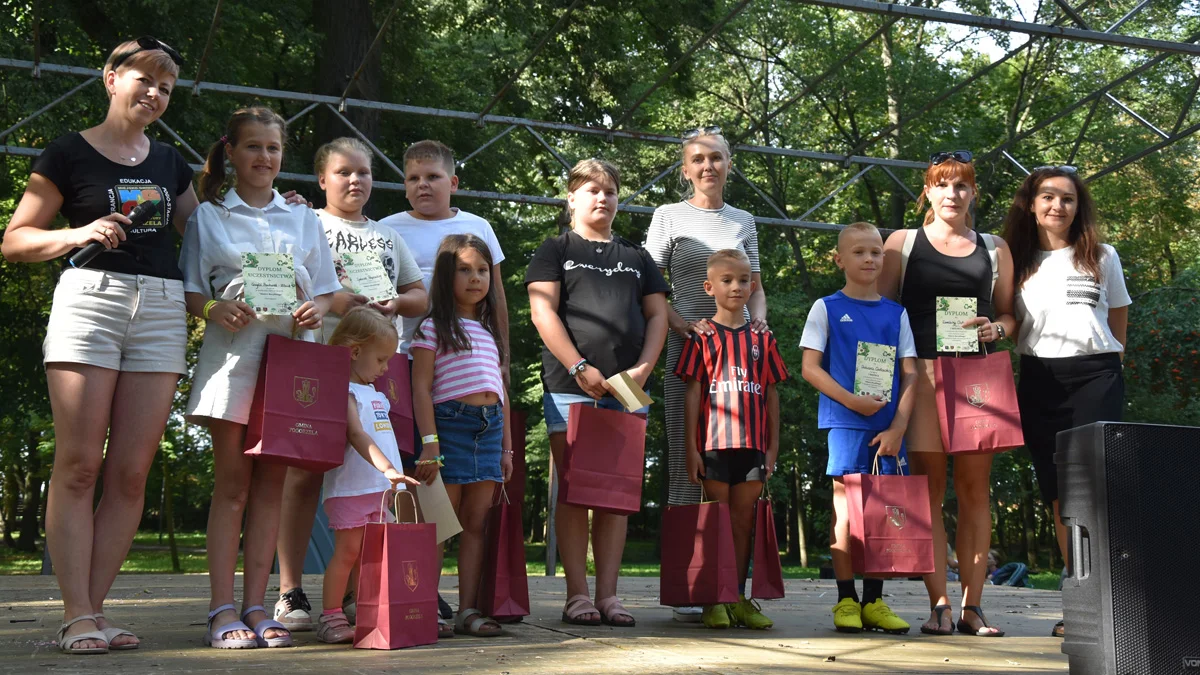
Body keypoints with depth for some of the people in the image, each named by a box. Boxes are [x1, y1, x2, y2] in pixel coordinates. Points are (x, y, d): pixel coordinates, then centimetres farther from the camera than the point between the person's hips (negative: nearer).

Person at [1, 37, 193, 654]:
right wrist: (81, 233, -11)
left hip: (162, 308, 4)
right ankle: (76, 616, -6)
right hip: (89, 298, -4)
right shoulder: (68, 154, 6)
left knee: (130, 473, -1)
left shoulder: (169, 162, 20)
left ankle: (93, 610, 4)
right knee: (78, 466, -8)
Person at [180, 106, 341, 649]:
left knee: (271, 484, 1)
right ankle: (222, 610, -4)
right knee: (231, 484, -5)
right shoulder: (207, 217, 11)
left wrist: (316, 309, -6)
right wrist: (215, 309, -15)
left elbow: (325, 291, 16)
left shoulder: (303, 219, 17)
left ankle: (255, 608, 3)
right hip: (233, 349, -2)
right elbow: (189, 293, 6)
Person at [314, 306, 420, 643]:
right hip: (351, 488, -8)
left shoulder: (376, 394, 20)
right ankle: (330, 617, 0)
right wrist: (386, 468, -33)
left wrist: (392, 475, 18)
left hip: (380, 489, 8)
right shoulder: (344, 391, -9)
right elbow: (357, 435, -23)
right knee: (347, 550, -6)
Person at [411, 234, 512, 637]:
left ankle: (468, 611, 5)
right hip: (450, 423, -6)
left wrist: (506, 447, 16)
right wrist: (430, 443, -15)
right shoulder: (434, 328, 1)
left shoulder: (490, 331, 20)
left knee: (476, 523, 4)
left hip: (490, 427, 6)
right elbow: (421, 388, -6)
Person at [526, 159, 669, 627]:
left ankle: (608, 593, 4)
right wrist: (579, 368, -12)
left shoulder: (636, 257, 22)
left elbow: (657, 314, 15)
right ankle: (577, 594, -1)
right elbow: (543, 311, -1)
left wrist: (643, 368, -2)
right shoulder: (555, 250, 11)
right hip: (569, 386, -3)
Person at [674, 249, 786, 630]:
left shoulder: (761, 339, 11)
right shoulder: (703, 337, 2)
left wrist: (773, 446, 8)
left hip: (753, 443, 3)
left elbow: (771, 394, 12)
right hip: (714, 440, -3)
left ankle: (739, 598, 14)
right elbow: (693, 392, 0)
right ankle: (715, 600, 6)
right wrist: (691, 447, -6)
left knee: (744, 520, 7)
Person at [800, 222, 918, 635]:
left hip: (889, 426, 3)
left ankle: (874, 600, 11)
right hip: (845, 422, -3)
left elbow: (910, 374, 8)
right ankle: (846, 600, 3)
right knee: (846, 505, -4)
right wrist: (851, 400, -14)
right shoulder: (826, 308, 4)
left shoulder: (896, 313, 12)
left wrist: (897, 427, -4)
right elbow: (810, 368, -2)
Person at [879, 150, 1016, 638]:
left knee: (975, 487, -1)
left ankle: (972, 607, 4)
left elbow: (1009, 313, 19)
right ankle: (938, 605, -2)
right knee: (929, 487, -4)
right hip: (921, 372, -2)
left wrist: (995, 329, -4)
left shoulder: (994, 248, 16)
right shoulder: (903, 242, 11)